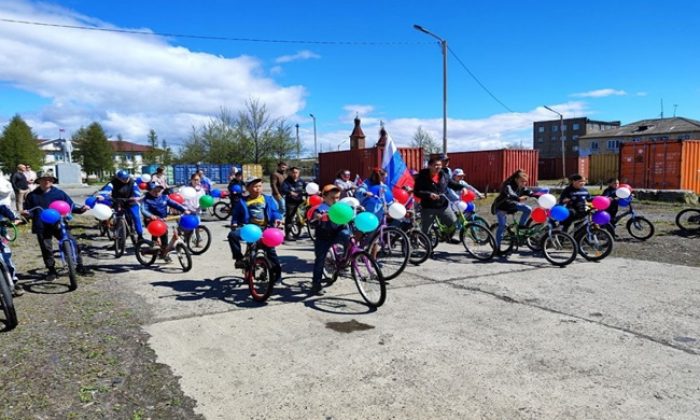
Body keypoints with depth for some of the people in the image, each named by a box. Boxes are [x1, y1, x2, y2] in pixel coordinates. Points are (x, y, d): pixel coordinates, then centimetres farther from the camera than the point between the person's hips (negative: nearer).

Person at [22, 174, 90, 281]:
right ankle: (51, 270, 19)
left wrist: (80, 209, -11)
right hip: (42, 227, 0)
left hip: (58, 225, 0)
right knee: (46, 249, 3)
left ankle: (79, 266, 9)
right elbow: (29, 211, 11)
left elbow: (70, 205, 6)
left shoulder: (59, 193, 5)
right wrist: (27, 213, -12)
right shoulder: (32, 196, 7)